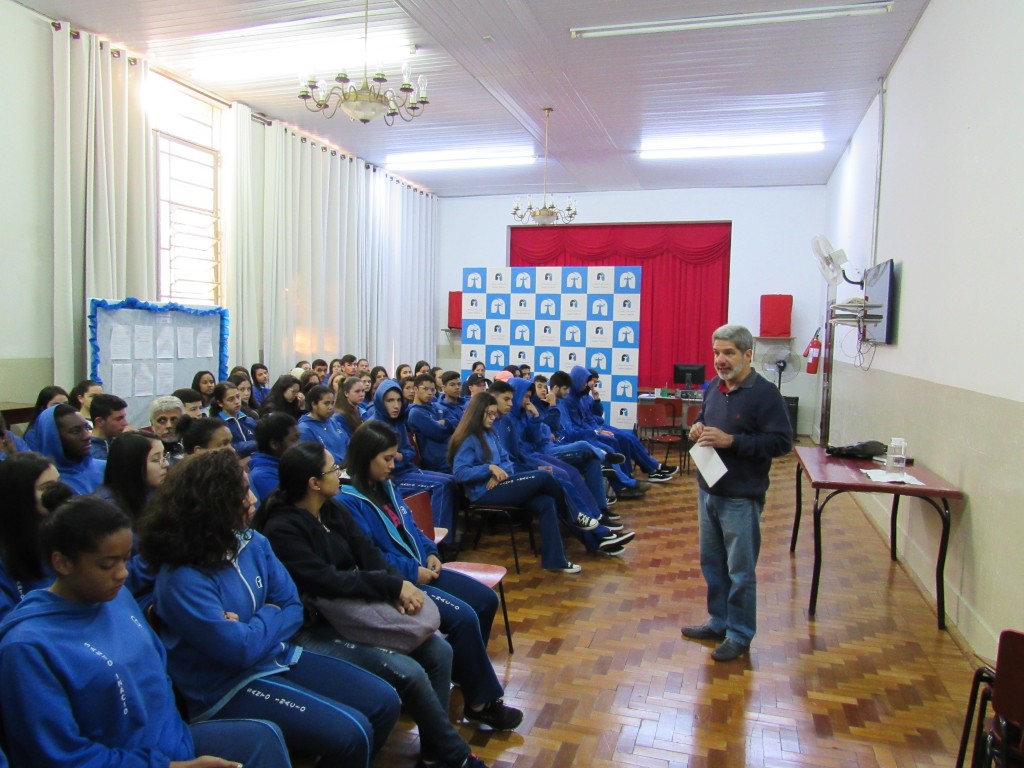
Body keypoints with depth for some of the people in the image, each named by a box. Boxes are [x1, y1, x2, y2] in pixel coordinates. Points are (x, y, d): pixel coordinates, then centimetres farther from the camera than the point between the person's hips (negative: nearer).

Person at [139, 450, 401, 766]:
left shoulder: (252, 542, 0)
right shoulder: (182, 579, -23)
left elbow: (293, 608, 3)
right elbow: (242, 650, -25)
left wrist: (252, 630, -15)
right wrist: (267, 619, -6)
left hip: (278, 656, 8)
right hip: (227, 689, -7)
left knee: (384, 701, -1)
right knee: (350, 733, -20)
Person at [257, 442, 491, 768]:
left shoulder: (334, 510, 7)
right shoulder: (281, 530, -19)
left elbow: (368, 554, 0)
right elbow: (325, 581, -27)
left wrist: (399, 585, -20)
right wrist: (393, 586, -24)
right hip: (313, 629, -8)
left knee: (438, 650, -6)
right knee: (409, 672, -22)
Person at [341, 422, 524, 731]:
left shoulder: (384, 485, 11)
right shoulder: (347, 500, -17)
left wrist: (429, 553, 4)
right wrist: (411, 571, -19)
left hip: (418, 569, 10)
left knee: (486, 599, 3)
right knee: (463, 616, -22)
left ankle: (466, 673, 18)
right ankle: (481, 702, -4)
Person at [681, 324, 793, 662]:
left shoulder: (765, 393, -14)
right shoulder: (713, 388, 8)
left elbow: (781, 442, -19)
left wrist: (730, 441, -25)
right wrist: (697, 429, -1)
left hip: (741, 498, -7)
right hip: (708, 491, 7)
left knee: (740, 570, 4)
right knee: (711, 563, 18)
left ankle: (739, 635, 19)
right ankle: (719, 622, 34)